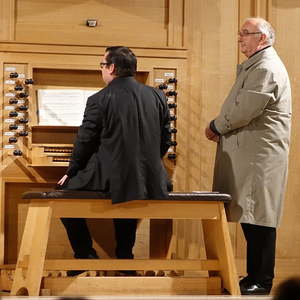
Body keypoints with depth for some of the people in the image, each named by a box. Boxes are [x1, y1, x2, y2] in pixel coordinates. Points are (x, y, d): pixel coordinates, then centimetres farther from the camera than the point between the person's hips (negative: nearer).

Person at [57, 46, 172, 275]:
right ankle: (125, 257, 33)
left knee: (66, 190, 18)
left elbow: (85, 142, -3)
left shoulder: (99, 100, -9)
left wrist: (71, 173, 12)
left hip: (112, 179, -5)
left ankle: (86, 255, 17)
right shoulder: (157, 96, 5)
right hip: (150, 180, 5)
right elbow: (165, 141, 11)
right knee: (129, 195, 37)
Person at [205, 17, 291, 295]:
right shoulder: (256, 66, 20)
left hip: (260, 156, -10)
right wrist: (222, 128, 5)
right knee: (250, 216, 11)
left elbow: (245, 109, -21)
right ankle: (255, 276, 17)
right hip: (248, 154, 10)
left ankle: (261, 282, -2)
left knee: (258, 219, -6)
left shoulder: (267, 68, -14)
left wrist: (216, 127, -6)